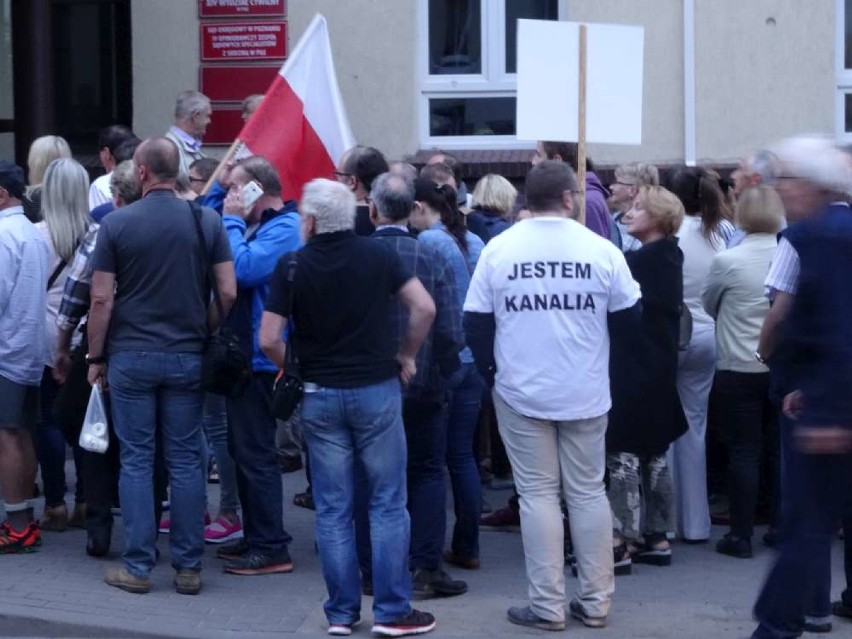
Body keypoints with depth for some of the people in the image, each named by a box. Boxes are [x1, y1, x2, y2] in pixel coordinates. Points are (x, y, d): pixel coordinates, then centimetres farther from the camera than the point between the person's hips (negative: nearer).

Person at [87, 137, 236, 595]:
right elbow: (228, 293, -4)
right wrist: (207, 337, 11)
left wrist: (95, 357, 4)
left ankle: (138, 566, 8)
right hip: (187, 357, 2)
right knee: (186, 462, 7)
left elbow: (101, 298, -6)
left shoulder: (117, 223, -6)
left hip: (131, 356, -1)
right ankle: (188, 567, 10)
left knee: (136, 461, 5)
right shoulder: (207, 221, -2)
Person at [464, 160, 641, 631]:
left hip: (521, 393, -1)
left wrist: (491, 370, 14)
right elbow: (629, 318, 1)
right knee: (588, 492, 11)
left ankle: (547, 606, 7)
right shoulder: (600, 249, -7)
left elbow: (475, 323, -3)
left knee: (538, 494, 5)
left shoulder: (498, 248, -6)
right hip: (586, 393, 1)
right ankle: (595, 601, 17)